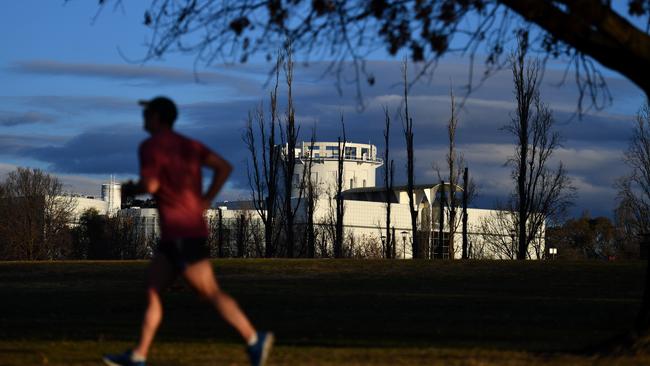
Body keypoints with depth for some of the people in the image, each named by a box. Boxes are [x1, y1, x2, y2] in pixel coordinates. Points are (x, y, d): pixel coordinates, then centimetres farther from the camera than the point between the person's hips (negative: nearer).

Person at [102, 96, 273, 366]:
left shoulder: (151, 145, -9)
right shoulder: (187, 144, 15)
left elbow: (150, 184, -20)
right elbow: (224, 167, 9)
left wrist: (130, 190, 1)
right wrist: (205, 201, 11)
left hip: (182, 233, -9)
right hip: (174, 235, 9)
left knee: (211, 293, -8)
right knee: (153, 291, 10)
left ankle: (254, 340, -10)